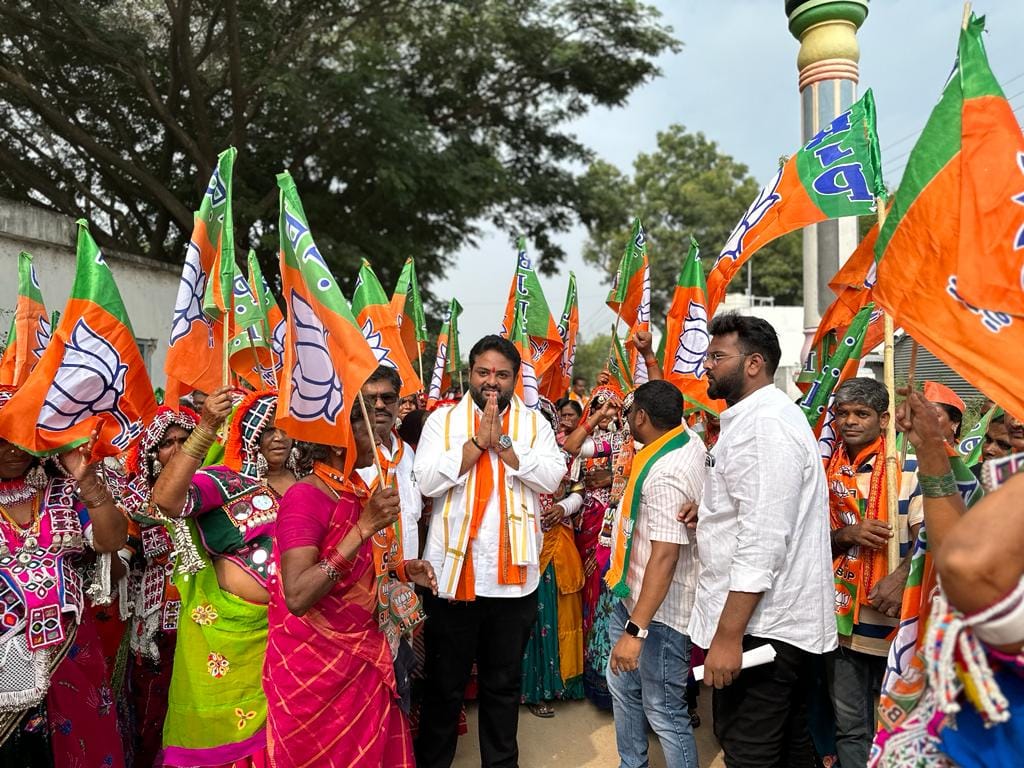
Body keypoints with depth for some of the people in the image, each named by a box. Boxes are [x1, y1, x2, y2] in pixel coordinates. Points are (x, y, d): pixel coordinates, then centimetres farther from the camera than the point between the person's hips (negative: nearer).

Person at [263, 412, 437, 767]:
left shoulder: (357, 492, 4)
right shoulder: (305, 497, -21)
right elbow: (296, 598, -31)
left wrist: (401, 568, 0)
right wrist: (364, 528, -34)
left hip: (362, 652, 8)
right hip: (315, 663, -7)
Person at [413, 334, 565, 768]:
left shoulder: (534, 423, 6)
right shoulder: (443, 419, 2)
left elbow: (552, 477, -8)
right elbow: (427, 481, -10)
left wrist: (502, 442, -14)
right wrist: (478, 440, -13)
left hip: (513, 573, 1)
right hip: (453, 569, -1)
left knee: (504, 683, 17)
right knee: (444, 683, 12)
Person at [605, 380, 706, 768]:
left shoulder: (665, 475, -27)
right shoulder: (690, 440, 1)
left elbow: (664, 557, -32)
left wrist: (636, 630, -31)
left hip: (659, 609, -10)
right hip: (632, 595, 10)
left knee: (663, 712, 1)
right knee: (622, 685, 22)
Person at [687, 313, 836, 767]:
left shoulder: (765, 426, -18)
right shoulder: (754, 418, 16)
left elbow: (763, 542, -25)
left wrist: (728, 635, -24)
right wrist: (711, 511, 10)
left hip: (761, 626, -11)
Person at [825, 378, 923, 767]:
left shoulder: (908, 469, -6)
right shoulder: (827, 474, 6)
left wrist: (900, 578, -25)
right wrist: (847, 535, -12)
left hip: (894, 618, -3)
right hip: (841, 618, 3)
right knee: (849, 727, 13)